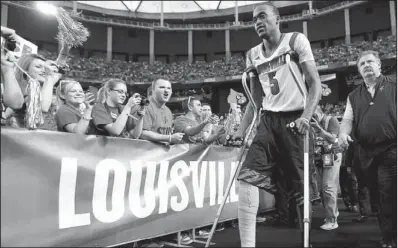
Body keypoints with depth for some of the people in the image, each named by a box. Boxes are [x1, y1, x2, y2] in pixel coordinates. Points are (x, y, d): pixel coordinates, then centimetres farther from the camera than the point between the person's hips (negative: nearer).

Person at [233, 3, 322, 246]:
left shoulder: (296, 40, 0)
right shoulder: (253, 55, 14)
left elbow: (315, 84, -7)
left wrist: (306, 116, -23)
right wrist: (240, 131, 9)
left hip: (295, 119, -4)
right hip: (268, 120, 4)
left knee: (301, 187, -1)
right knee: (248, 177, -13)